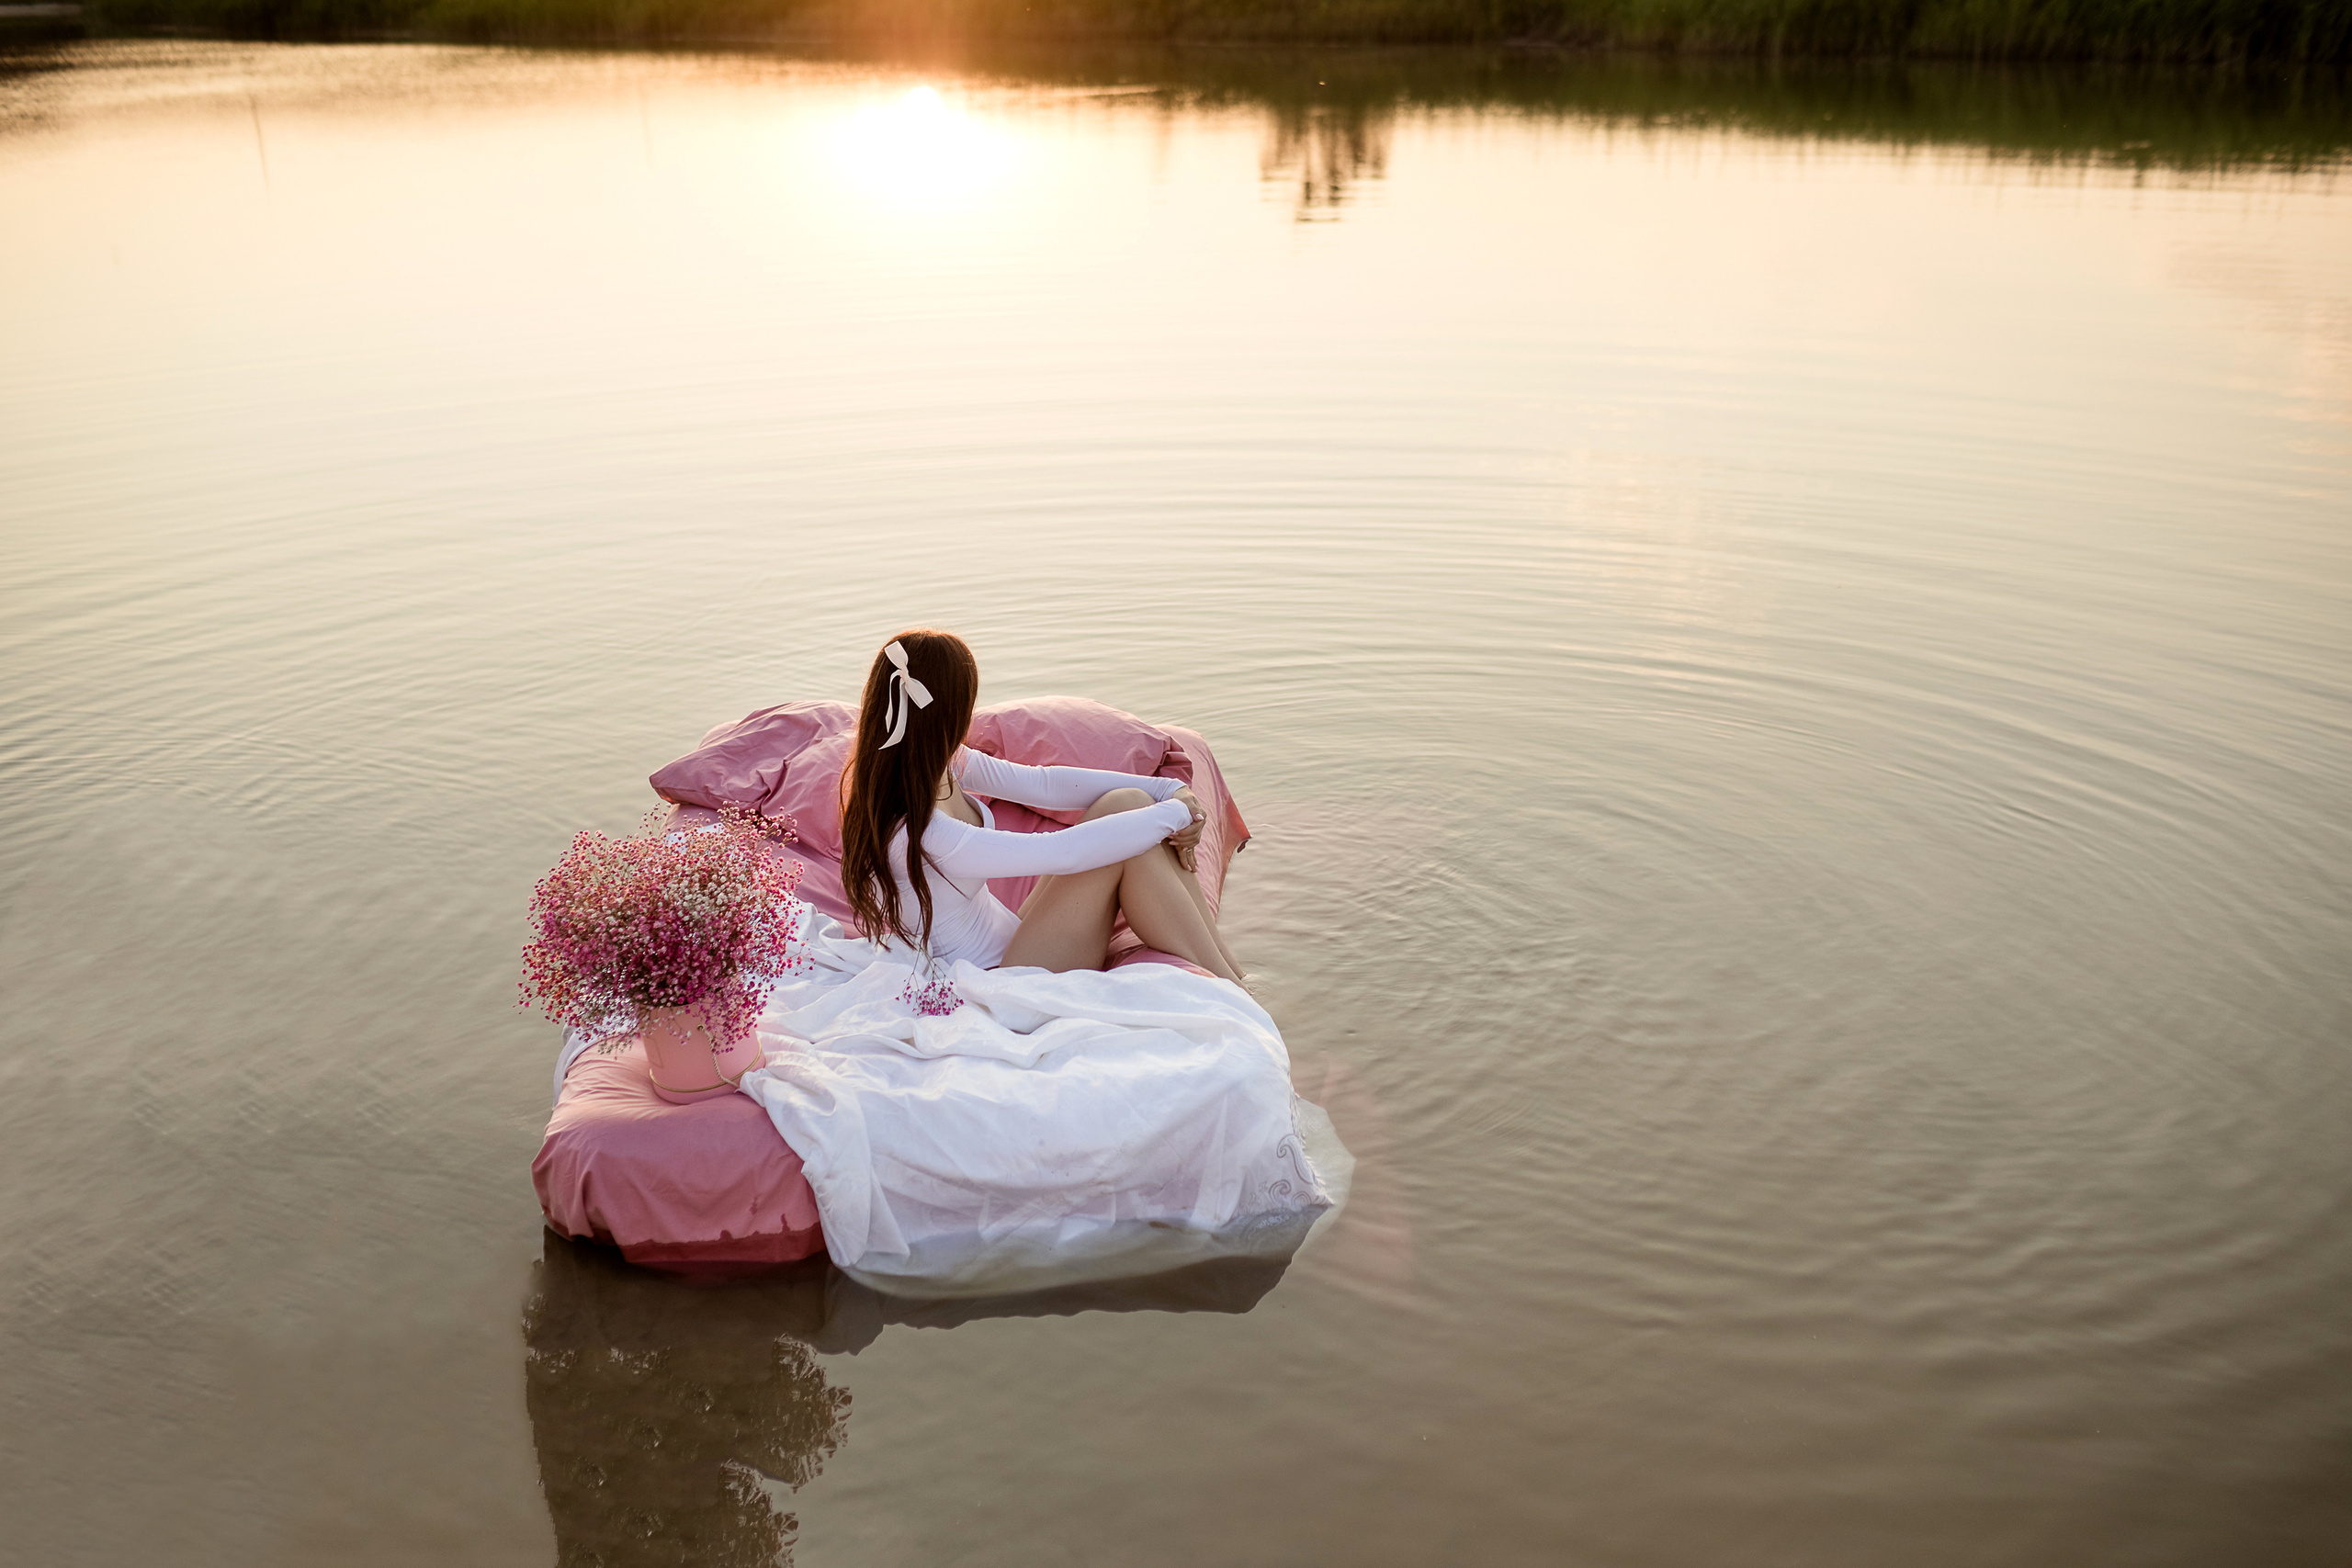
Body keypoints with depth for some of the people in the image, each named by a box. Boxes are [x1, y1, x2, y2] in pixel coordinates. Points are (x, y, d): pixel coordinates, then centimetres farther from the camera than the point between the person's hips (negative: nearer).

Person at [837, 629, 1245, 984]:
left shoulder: (934, 765, -2)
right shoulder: (913, 834, -29)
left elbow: (1043, 783, 2)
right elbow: (1060, 852, -29)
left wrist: (1167, 791, -6)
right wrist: (1172, 813, -18)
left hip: (1011, 939, 9)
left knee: (1130, 801, -9)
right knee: (1122, 815, -20)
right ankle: (1227, 993, -10)